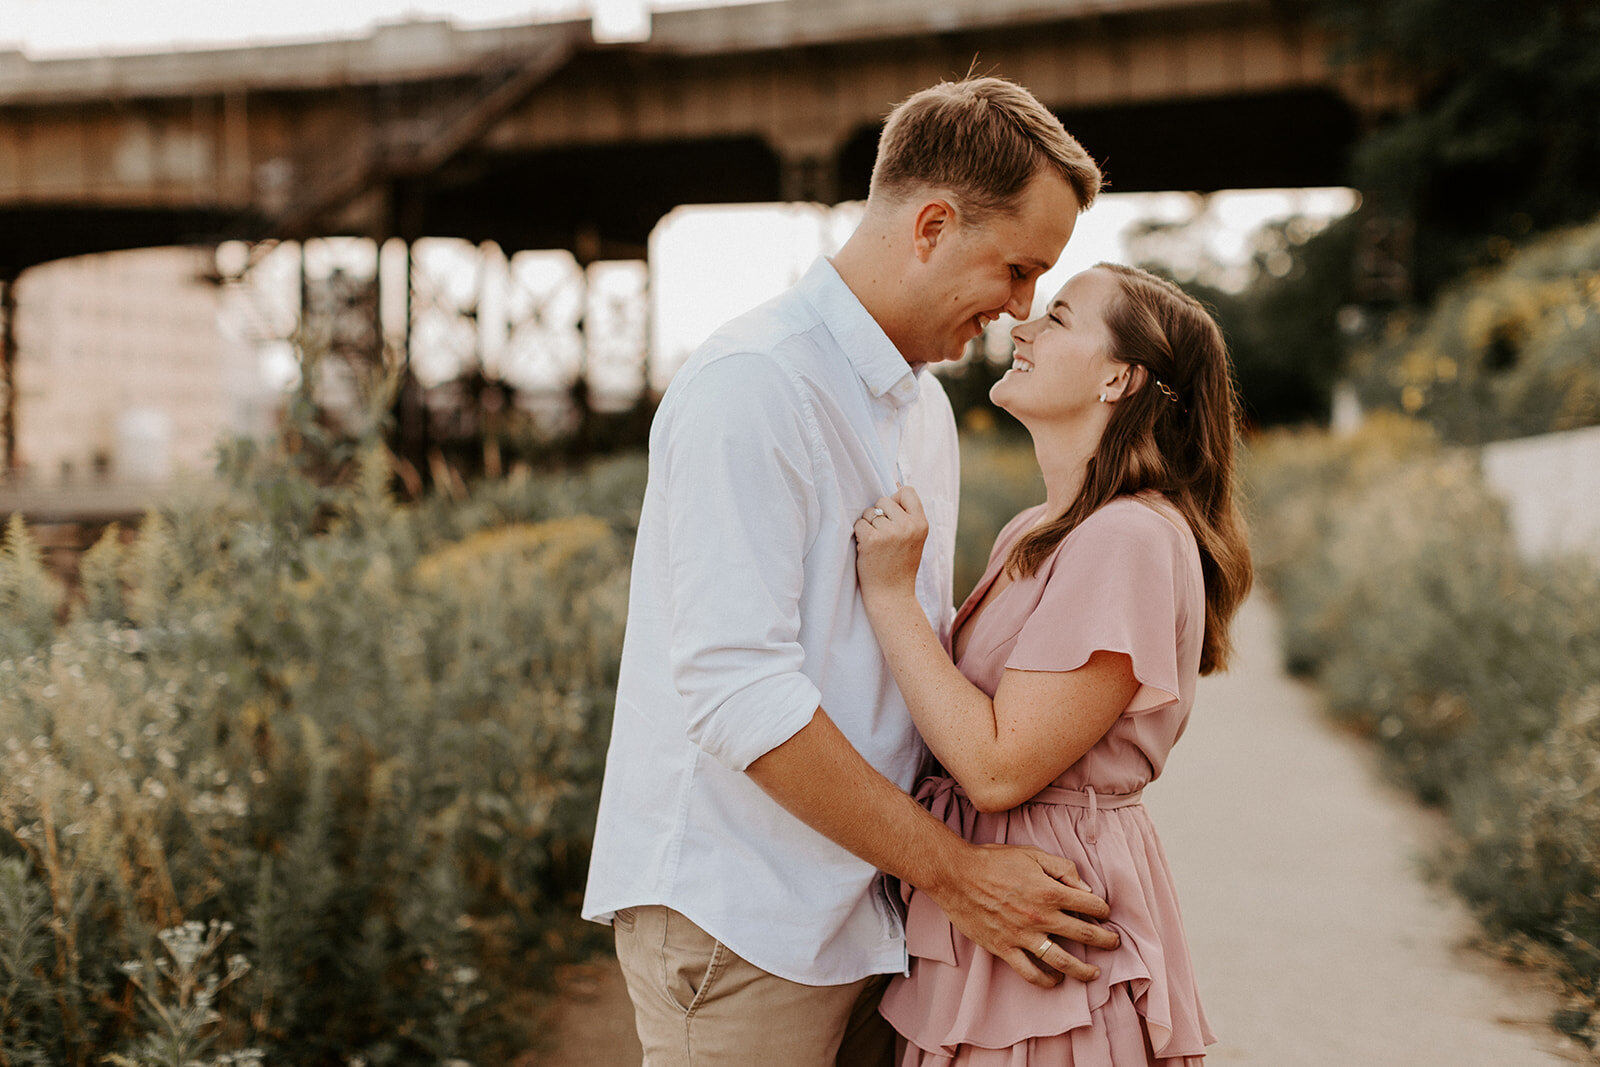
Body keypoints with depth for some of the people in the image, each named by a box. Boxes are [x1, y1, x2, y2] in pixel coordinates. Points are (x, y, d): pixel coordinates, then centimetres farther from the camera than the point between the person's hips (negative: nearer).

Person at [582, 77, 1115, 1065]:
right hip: (740, 920, -8)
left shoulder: (924, 403, 14)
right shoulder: (752, 385, -16)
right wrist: (953, 870, -19)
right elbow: (736, 687, -23)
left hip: (863, 907, 8)